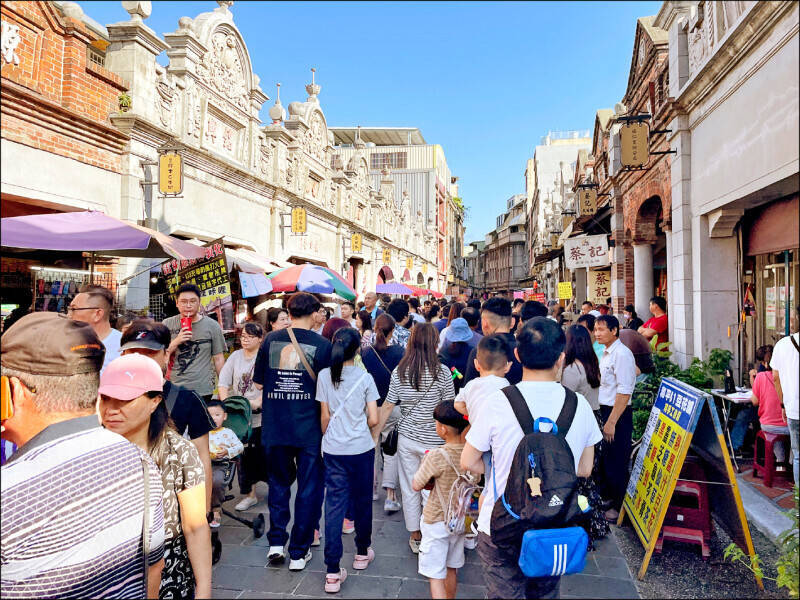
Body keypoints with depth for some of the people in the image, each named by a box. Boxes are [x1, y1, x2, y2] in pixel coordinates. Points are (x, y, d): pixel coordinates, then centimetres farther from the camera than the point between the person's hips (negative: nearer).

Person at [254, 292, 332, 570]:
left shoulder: (271, 340, -2)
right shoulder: (322, 345, -10)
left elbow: (259, 383, 5)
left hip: (275, 426, 3)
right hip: (309, 428, -2)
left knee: (278, 482, 22)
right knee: (308, 488, 11)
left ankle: (276, 543, 23)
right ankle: (299, 553, 20)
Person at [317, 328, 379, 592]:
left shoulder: (324, 376, -4)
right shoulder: (365, 378, -8)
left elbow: (325, 417, 0)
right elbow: (373, 419, -8)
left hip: (333, 451, 1)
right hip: (362, 449, -1)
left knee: (334, 505, 4)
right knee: (362, 500, 17)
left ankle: (333, 572, 4)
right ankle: (362, 553, 36)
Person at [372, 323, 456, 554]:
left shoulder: (399, 372, -4)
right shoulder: (442, 372, -12)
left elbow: (387, 407, -1)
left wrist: (374, 434, 8)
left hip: (407, 437, 3)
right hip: (432, 440, -3)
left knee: (409, 489, 14)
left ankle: (415, 536, 28)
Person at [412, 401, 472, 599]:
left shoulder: (437, 456, -25)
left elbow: (416, 486, -15)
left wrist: (424, 464, 1)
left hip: (437, 522, -6)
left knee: (435, 576, 5)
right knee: (452, 570, 24)